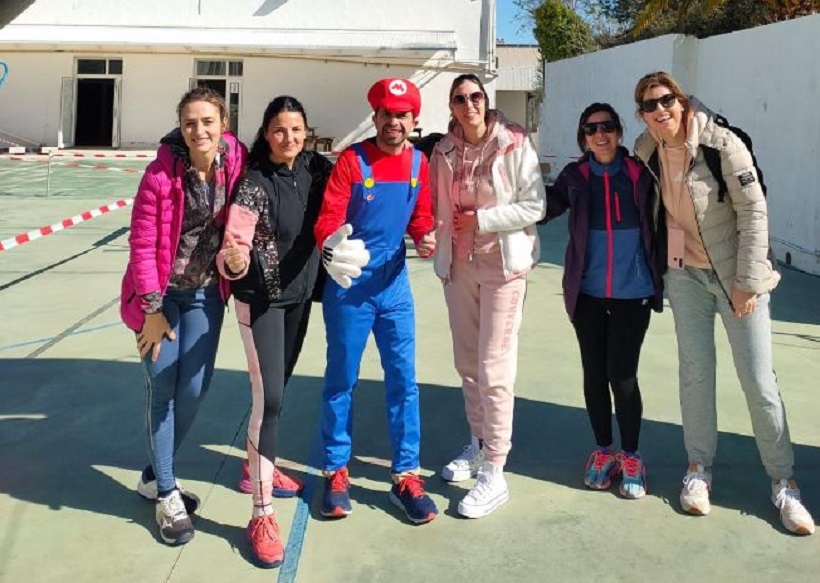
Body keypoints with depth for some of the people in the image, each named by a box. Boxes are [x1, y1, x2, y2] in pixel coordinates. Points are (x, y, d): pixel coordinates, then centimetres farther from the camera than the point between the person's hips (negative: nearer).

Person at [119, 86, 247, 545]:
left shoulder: (236, 160, -11)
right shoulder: (161, 174, -20)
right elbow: (142, 244, -14)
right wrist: (152, 308, -13)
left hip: (206, 291, 4)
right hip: (160, 292, -3)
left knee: (195, 388, 6)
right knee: (163, 390, 1)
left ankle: (155, 475, 29)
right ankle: (167, 494, 16)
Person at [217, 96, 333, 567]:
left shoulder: (316, 169, -3)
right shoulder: (255, 182, -19)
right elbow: (235, 244, -23)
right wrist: (233, 261, -45)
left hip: (300, 293, 6)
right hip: (261, 298, -6)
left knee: (279, 387, 20)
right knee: (269, 397, -9)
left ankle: (258, 468, 42)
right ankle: (263, 514, -2)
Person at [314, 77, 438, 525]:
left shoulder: (419, 162, 4)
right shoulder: (352, 160, -10)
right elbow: (327, 219, -17)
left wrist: (424, 237, -10)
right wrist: (332, 247, -38)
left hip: (394, 285, 4)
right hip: (349, 284, -3)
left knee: (403, 380, 5)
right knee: (341, 380, 7)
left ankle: (406, 477, 17)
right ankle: (336, 472, 23)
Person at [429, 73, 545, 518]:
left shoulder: (514, 144, -8)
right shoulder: (444, 151, 6)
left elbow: (535, 206, -10)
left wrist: (483, 219, -14)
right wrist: (437, 241, -1)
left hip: (503, 264, -5)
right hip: (459, 265, 5)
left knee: (493, 368, -7)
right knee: (467, 362, 14)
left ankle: (494, 472, 1)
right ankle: (479, 444, 33)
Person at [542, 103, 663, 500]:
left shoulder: (640, 173, -1)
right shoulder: (575, 176, 2)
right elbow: (543, 209, 6)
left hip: (633, 292, -2)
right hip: (588, 293, 2)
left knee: (622, 375, -1)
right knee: (594, 373, 10)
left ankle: (631, 457, 17)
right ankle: (603, 450, 27)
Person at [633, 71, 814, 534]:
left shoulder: (721, 143, -17)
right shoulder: (646, 149, -1)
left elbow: (754, 211, -15)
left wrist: (747, 281, -16)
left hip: (734, 274, -4)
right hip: (685, 273, 4)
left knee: (759, 379, -2)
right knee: (695, 370, 8)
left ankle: (784, 481, 12)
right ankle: (700, 468, 22)